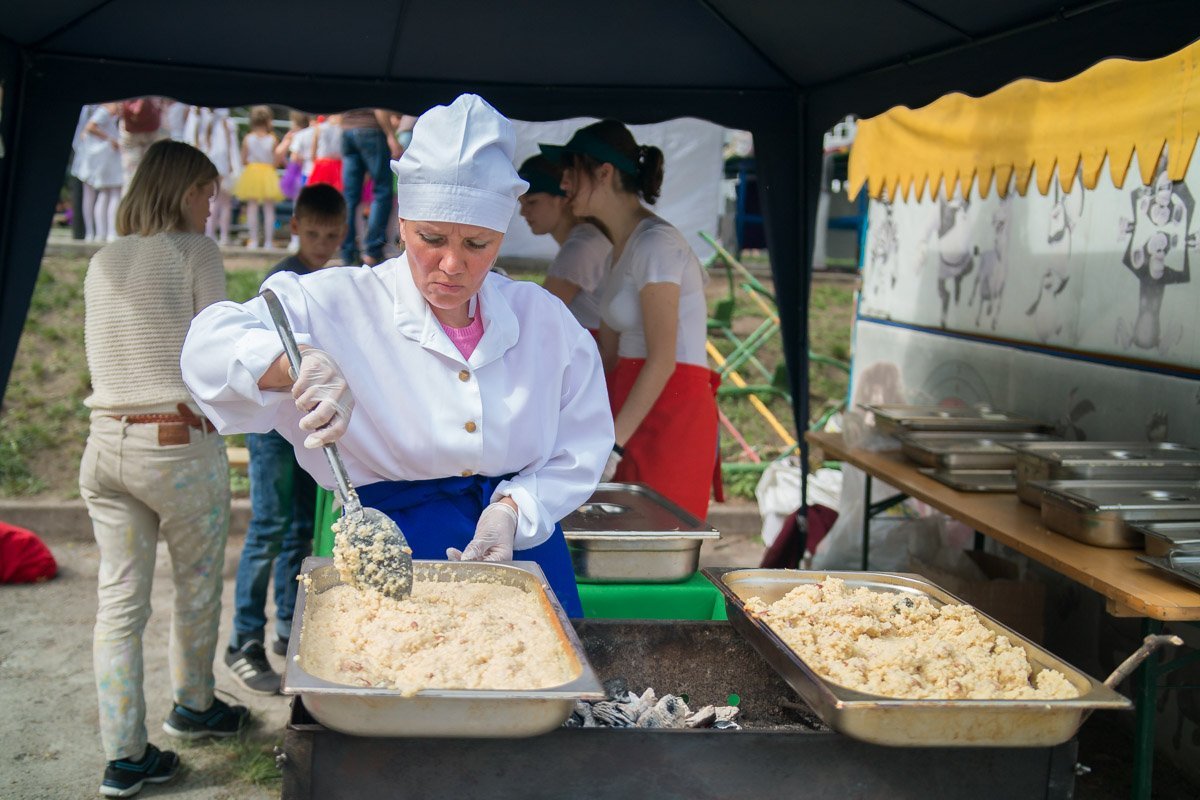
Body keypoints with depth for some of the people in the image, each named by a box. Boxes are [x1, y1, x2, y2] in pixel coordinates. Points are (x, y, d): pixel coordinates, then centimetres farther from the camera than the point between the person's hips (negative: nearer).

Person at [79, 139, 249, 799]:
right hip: (180, 447, -5)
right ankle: (194, 706, 36)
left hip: (106, 443, 5)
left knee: (119, 602, 6)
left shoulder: (102, 264, 11)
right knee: (197, 588, 16)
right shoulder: (194, 252, -7)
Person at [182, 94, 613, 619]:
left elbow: (577, 454, 8)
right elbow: (210, 343, -14)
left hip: (524, 550, 3)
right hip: (392, 564, -2)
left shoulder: (544, 320, 5)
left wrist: (514, 507, -11)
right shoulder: (341, 305, -4)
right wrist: (299, 361, -34)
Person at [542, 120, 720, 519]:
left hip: (670, 414, -9)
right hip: (638, 408, 9)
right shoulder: (622, 246, 16)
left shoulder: (655, 243, -13)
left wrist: (613, 444, -21)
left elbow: (662, 360, -19)